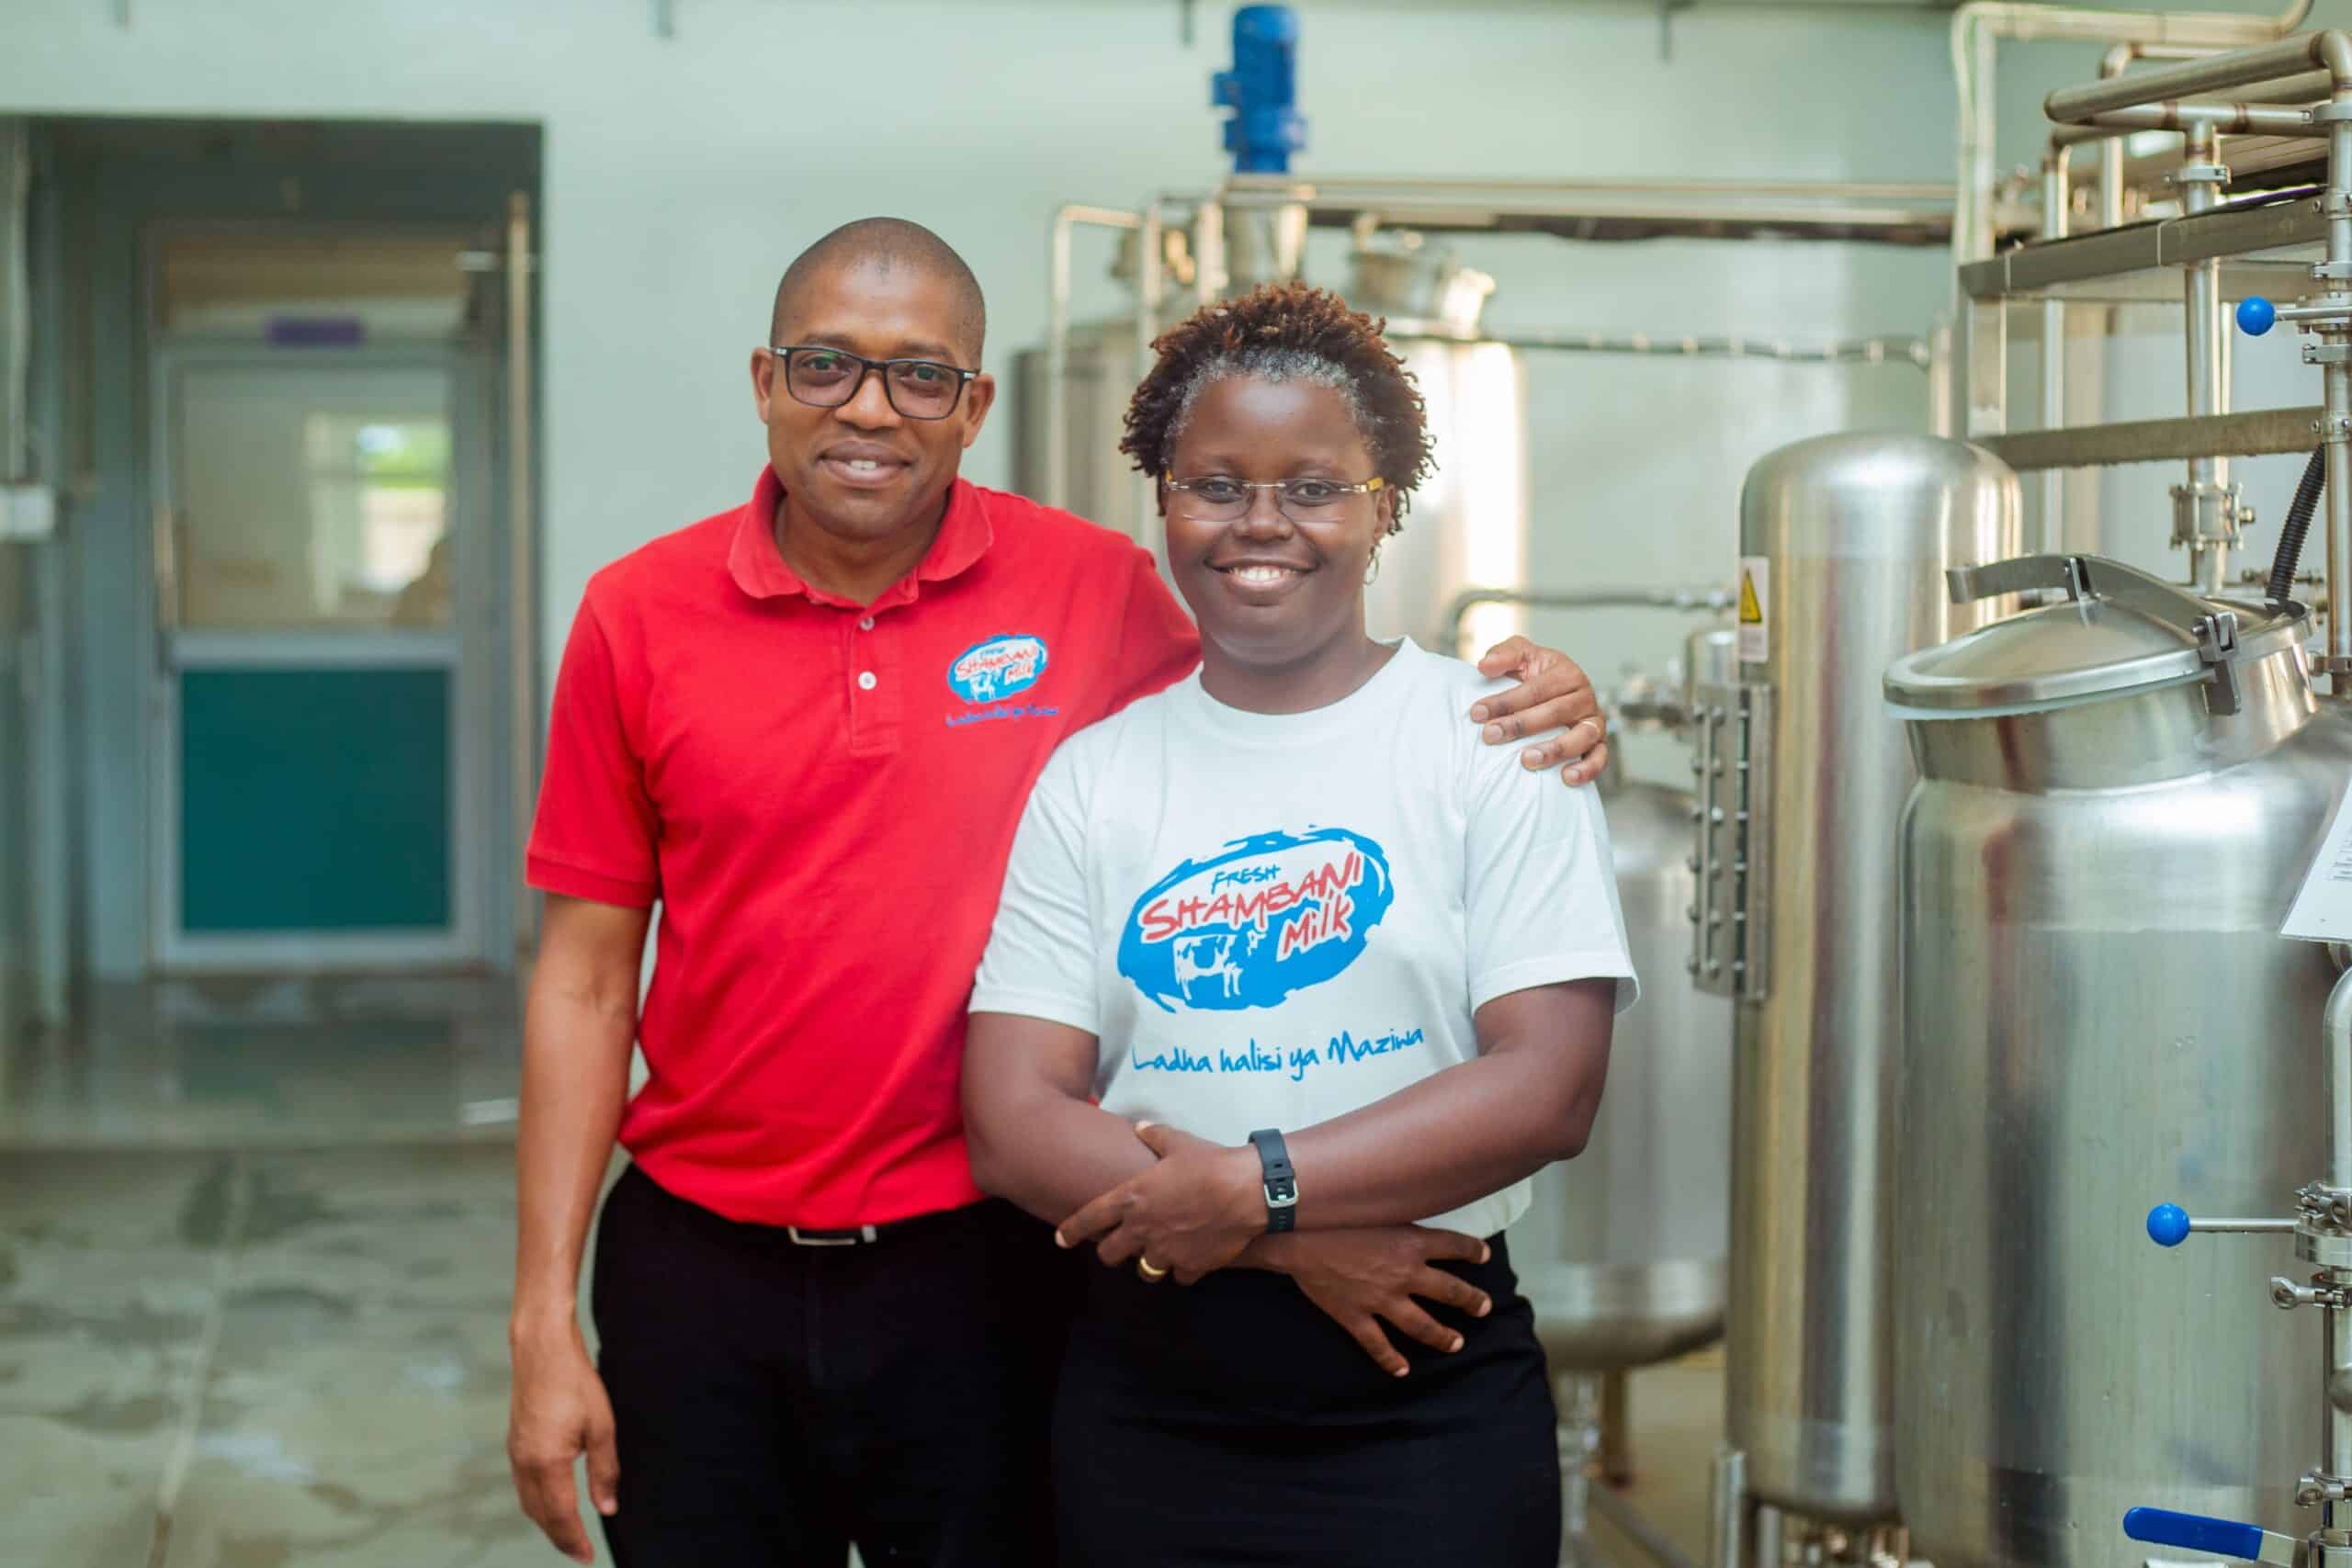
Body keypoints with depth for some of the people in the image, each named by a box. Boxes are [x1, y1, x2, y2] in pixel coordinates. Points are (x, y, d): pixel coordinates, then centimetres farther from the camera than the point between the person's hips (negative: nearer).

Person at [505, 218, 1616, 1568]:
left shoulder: (1094, 590, -3)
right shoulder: (637, 618, 0)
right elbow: (584, 984, 2)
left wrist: (1522, 709, -12)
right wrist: (545, 1321, -1)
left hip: (982, 1265, -1)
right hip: (699, 1272, 1)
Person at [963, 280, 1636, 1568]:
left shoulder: (1496, 740, 0)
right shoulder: (1091, 775, 6)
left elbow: (1549, 1085, -10)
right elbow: (1011, 1117, -2)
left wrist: (1255, 1185, -17)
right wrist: (1305, 1244, -14)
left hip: (1431, 1398, -2)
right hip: (1148, 1393, 2)